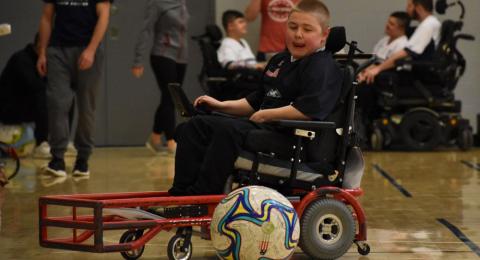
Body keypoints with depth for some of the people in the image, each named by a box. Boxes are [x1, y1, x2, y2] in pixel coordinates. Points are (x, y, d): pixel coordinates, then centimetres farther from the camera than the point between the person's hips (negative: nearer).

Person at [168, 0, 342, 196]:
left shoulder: (323, 67, -9)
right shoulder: (279, 61, 20)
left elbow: (308, 110, -24)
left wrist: (265, 115, -16)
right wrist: (221, 105, 18)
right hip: (263, 124, 10)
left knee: (228, 130, -32)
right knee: (196, 126, 1)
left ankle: (202, 194, -31)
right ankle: (181, 192, -10)